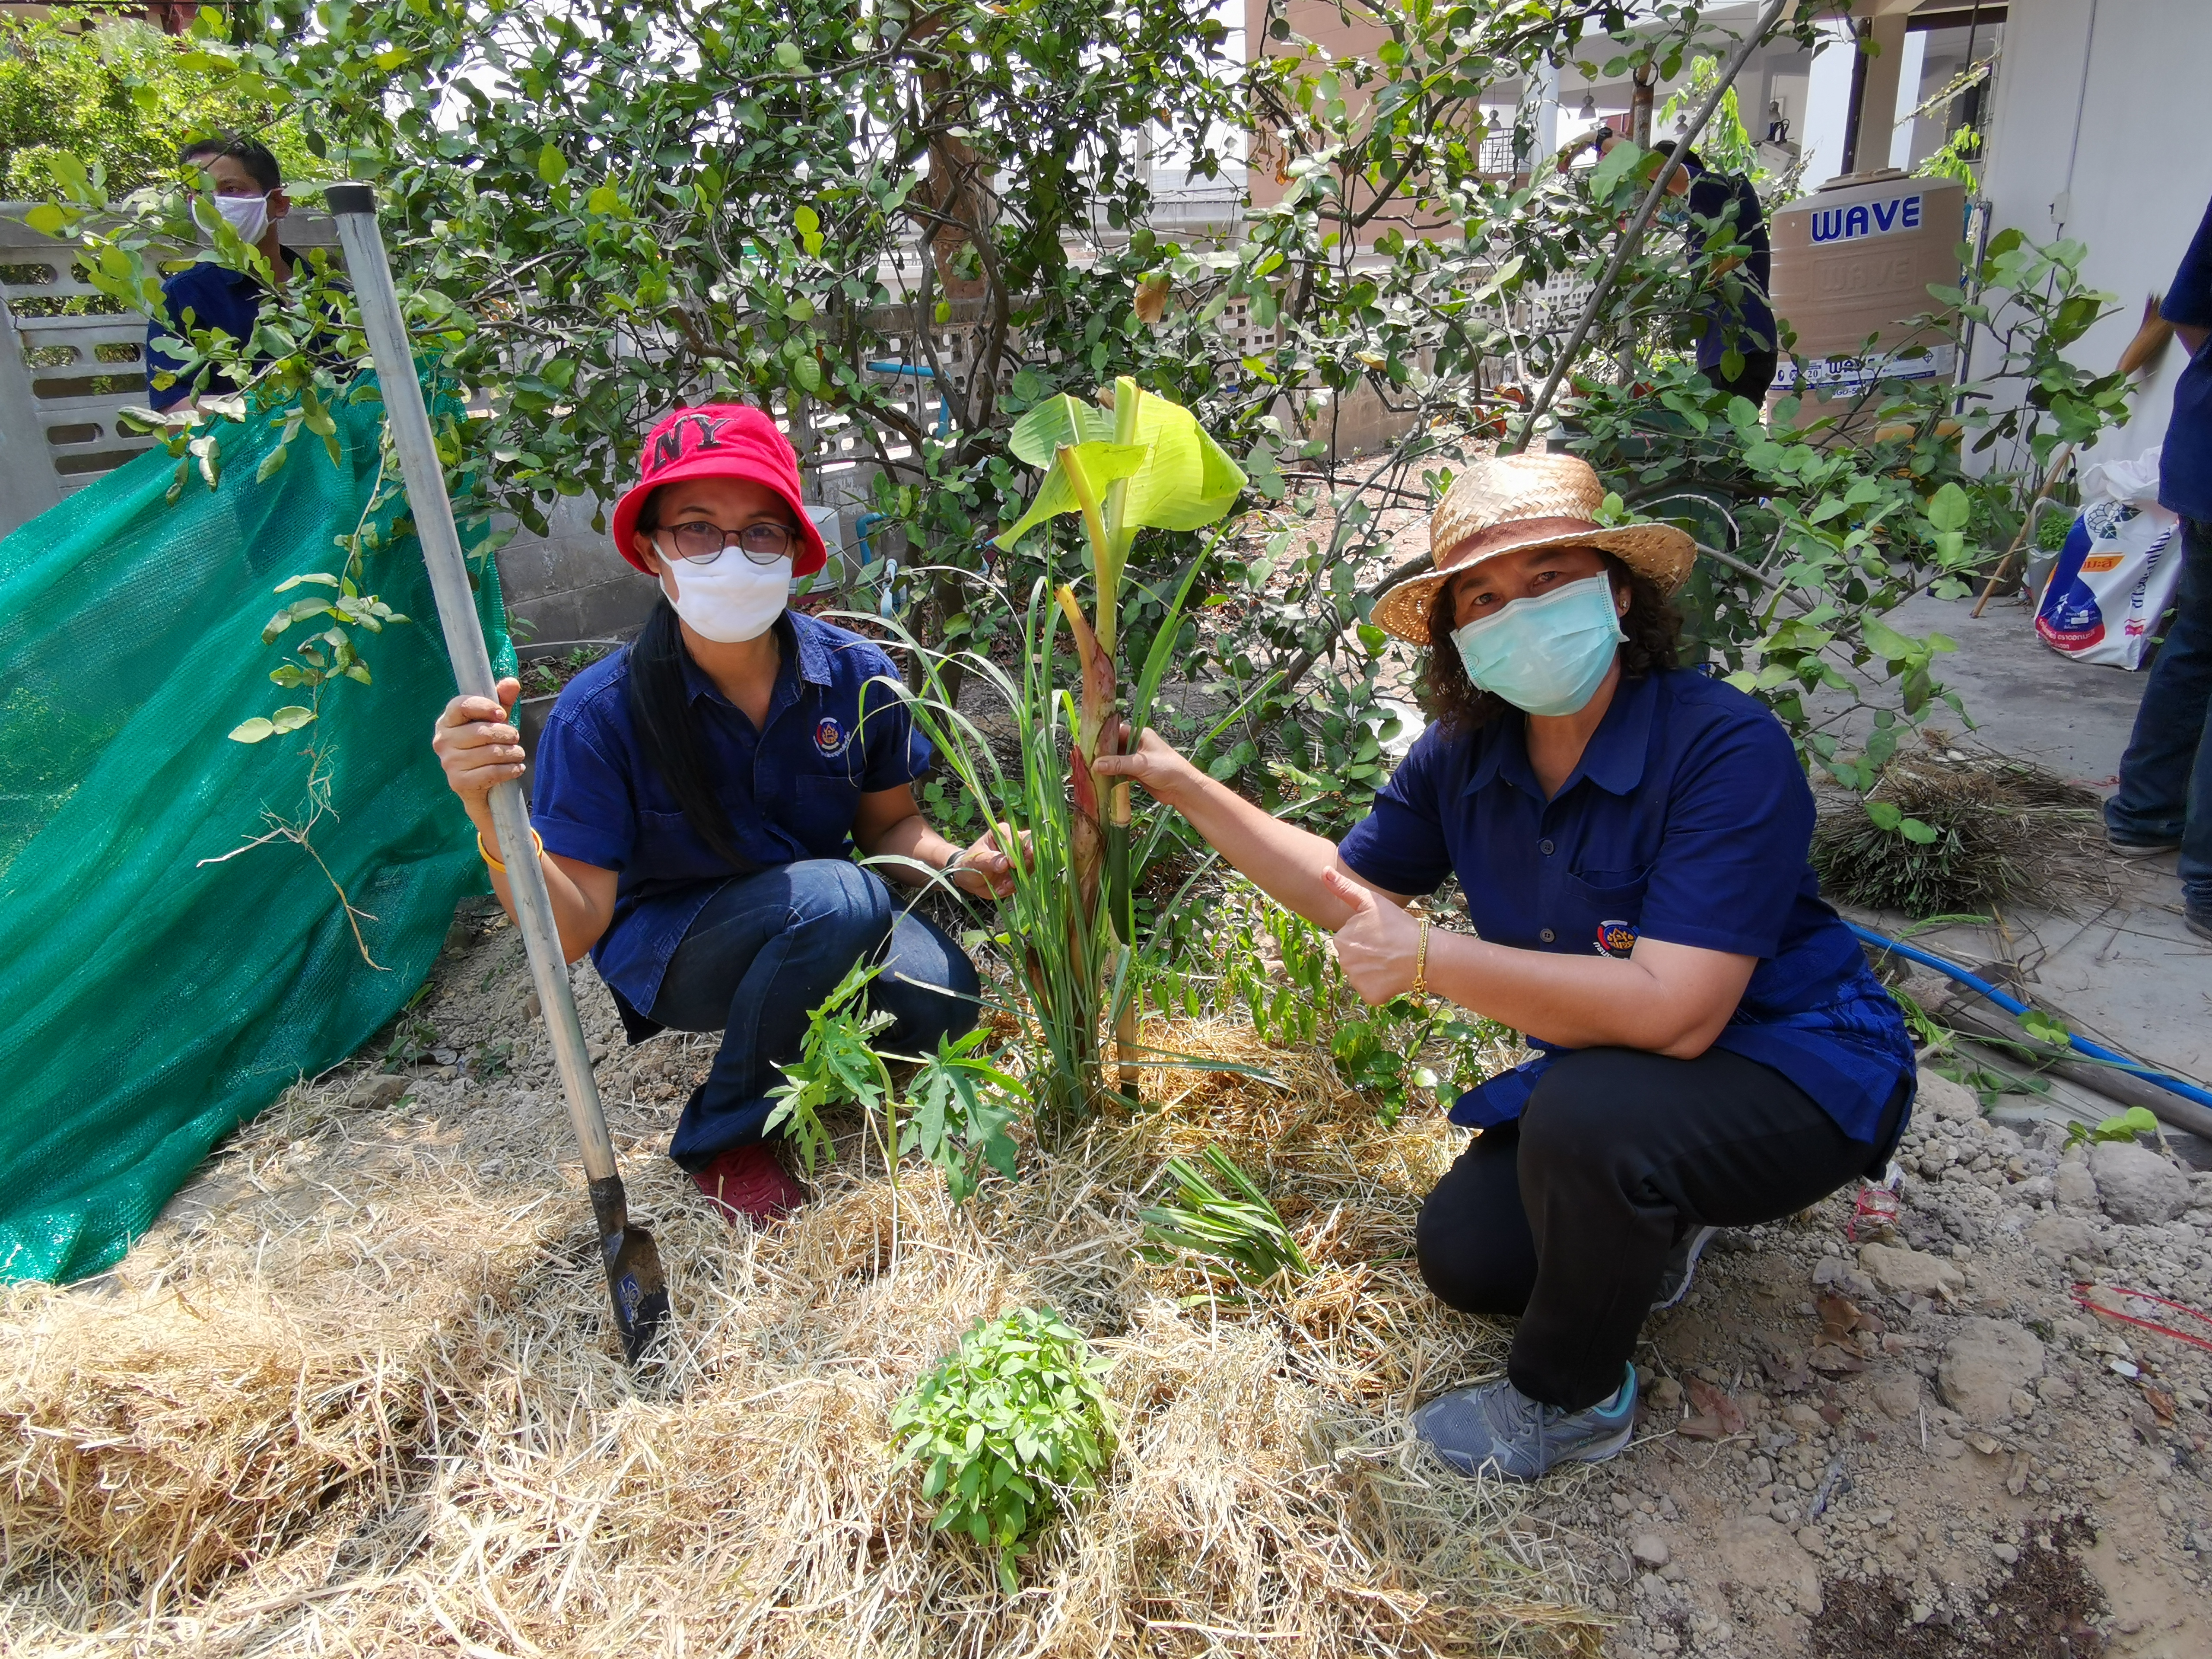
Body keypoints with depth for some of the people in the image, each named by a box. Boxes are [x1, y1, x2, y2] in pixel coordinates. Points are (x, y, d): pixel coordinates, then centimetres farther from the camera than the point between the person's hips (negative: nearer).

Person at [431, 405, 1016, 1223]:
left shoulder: (856, 675, -13)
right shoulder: (602, 712, -21)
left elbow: (889, 826, 2)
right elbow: (572, 928, -21)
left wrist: (960, 865, -19)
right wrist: (492, 818, -39)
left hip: (817, 930, 3)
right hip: (669, 953, -3)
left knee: (938, 995, -27)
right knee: (839, 896, -33)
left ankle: (819, 1044, 11)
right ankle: (722, 1136, -8)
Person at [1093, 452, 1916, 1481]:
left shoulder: (1726, 749, -30)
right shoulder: (1462, 760, -9)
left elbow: (1671, 1011, -37)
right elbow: (1347, 890, 5)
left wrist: (1425, 957, -33)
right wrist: (1185, 787, -2)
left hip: (1799, 1076, -6)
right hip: (1617, 1074, 6)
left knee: (1584, 1112, -34)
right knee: (1464, 1254, -3)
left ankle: (1571, 1402, -4)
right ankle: (1656, 1220, 27)